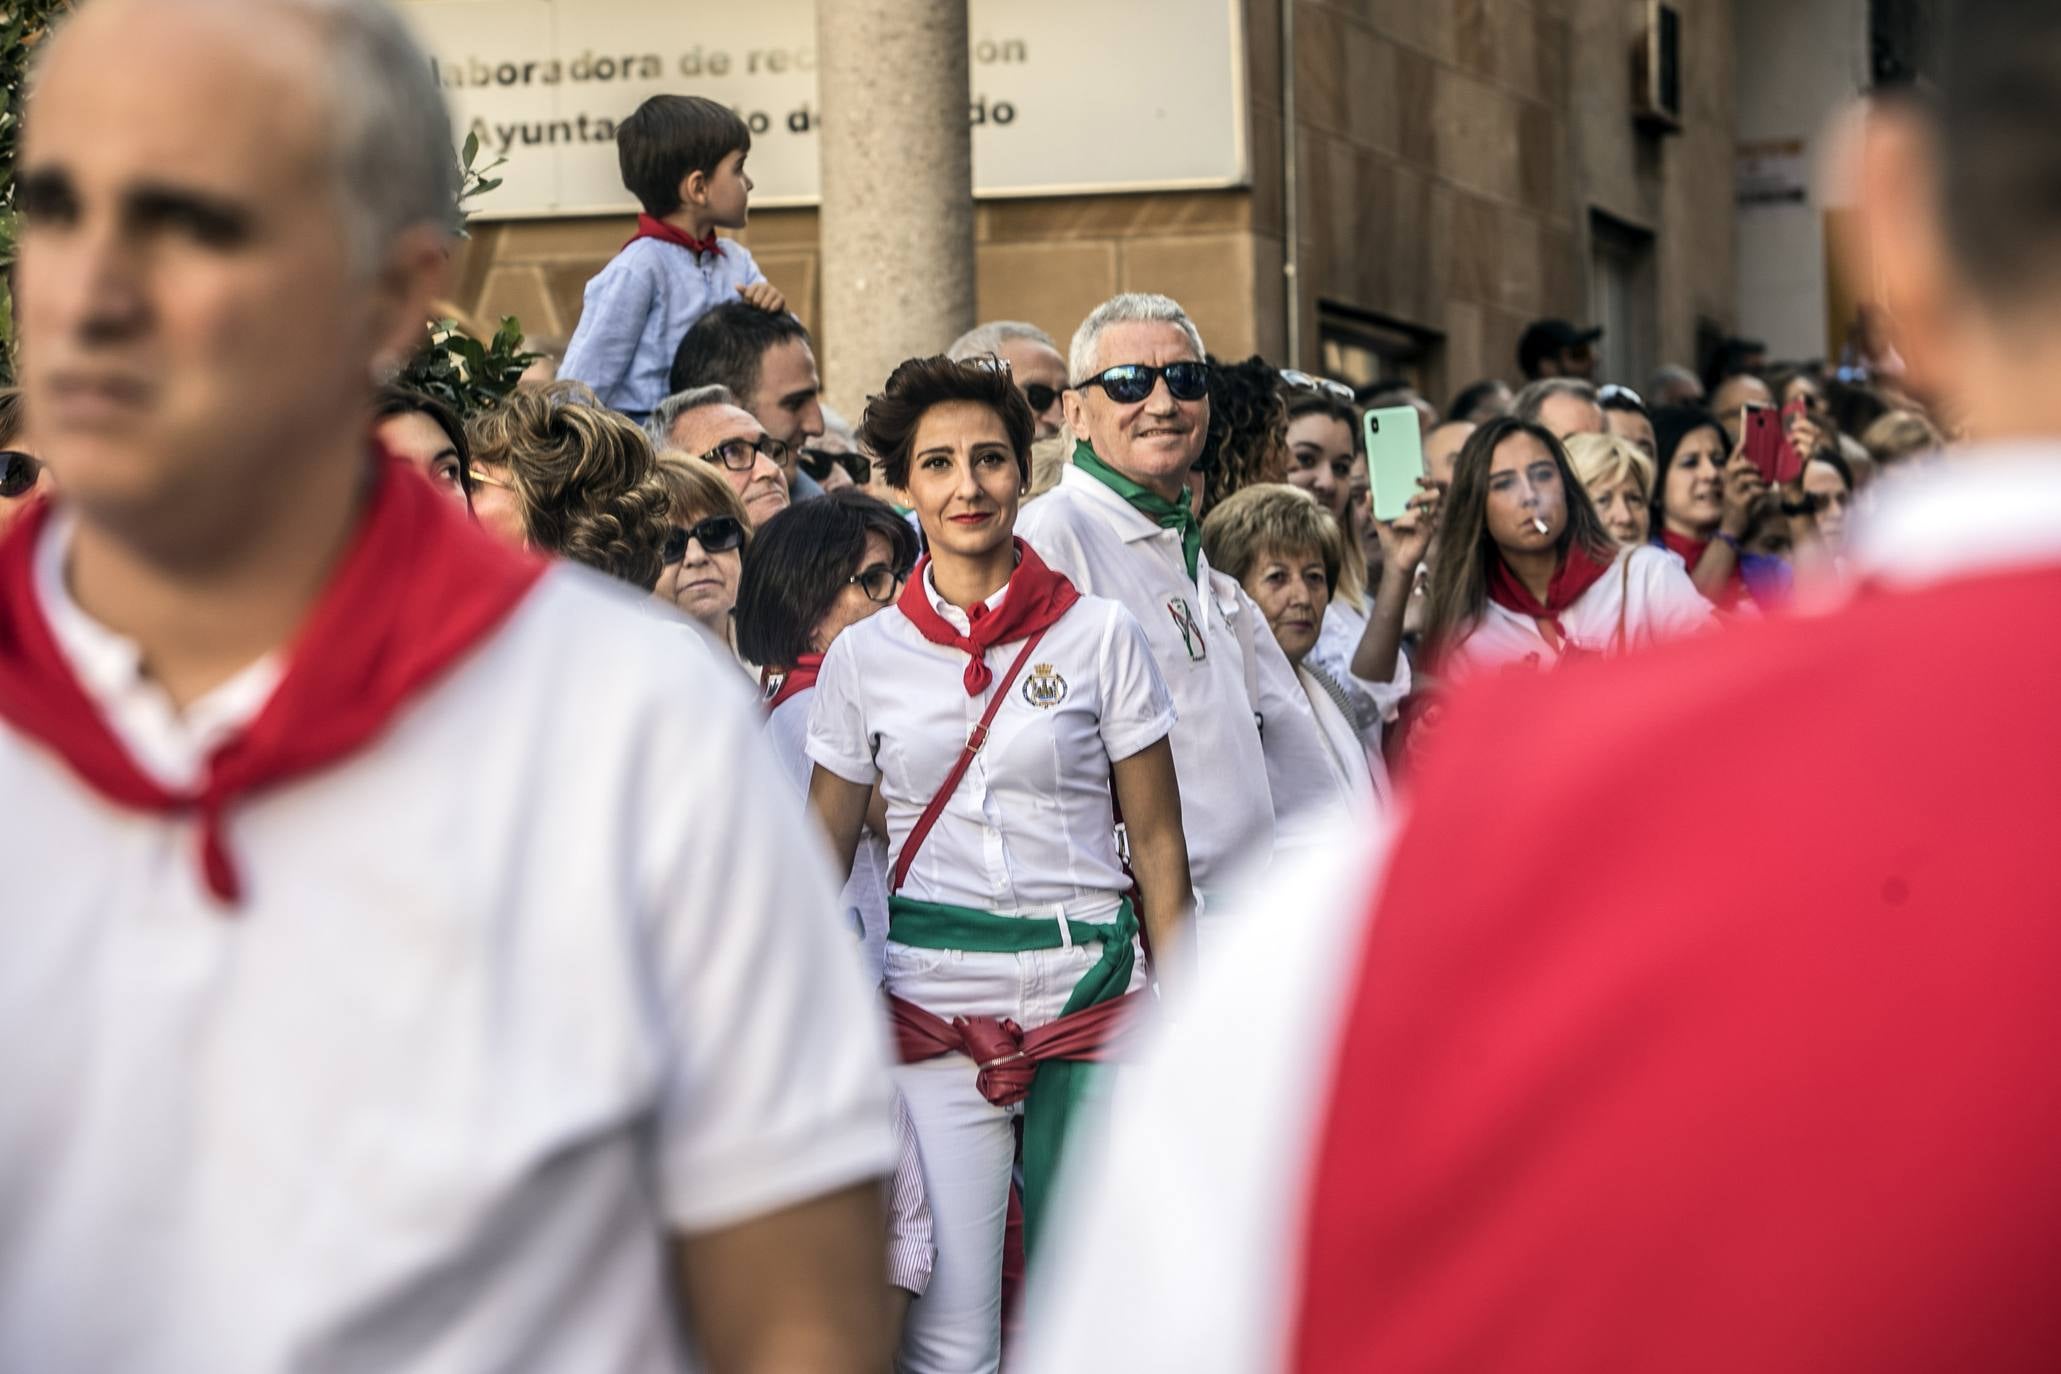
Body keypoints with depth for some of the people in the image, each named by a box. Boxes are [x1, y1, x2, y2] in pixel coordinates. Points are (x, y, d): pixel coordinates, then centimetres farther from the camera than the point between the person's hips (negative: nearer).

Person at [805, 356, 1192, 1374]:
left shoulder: (1099, 634, 3)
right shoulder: (864, 656, 6)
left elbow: (1158, 844, 5)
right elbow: (823, 852, 11)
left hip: (1089, 990, 0)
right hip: (933, 1002, 0)